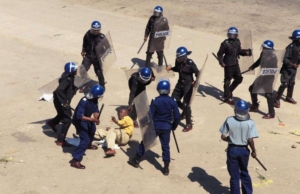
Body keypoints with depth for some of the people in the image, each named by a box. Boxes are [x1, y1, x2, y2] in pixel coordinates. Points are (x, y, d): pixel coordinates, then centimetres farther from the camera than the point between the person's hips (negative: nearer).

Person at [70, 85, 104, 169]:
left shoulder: (94, 99, -11)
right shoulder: (84, 101, -36)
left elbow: (96, 110, -7)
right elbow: (79, 116, -39)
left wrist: (96, 118, -27)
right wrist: (92, 119, -44)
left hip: (86, 118, 9)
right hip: (79, 120, -9)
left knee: (92, 129, 33)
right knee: (85, 140, -16)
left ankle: (88, 145, 61)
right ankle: (75, 160, -16)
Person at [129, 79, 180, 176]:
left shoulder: (155, 101, -13)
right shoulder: (172, 101, -6)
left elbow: (150, 115, -13)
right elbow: (177, 116, -4)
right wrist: (174, 126, 11)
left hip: (155, 126, -2)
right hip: (166, 127, 2)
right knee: (165, 146, 9)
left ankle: (136, 160, 23)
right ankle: (166, 168, 10)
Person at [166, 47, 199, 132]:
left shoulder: (190, 63, -24)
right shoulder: (178, 61, -7)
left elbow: (197, 73, -17)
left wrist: (196, 81, -34)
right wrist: (171, 68, -6)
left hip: (188, 85, -7)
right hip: (180, 83, 7)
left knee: (185, 104, -7)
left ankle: (189, 125, 8)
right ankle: (185, 111, 43)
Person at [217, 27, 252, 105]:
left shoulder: (237, 42, 5)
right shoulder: (225, 43, -14)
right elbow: (220, 54, -10)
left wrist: (245, 52, 0)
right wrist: (221, 62, -22)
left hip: (235, 63, 7)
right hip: (228, 64, -7)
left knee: (239, 78, 13)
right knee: (227, 80, 2)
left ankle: (229, 91, 32)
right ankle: (227, 97, 12)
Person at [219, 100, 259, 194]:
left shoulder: (229, 120, -12)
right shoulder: (250, 123, -14)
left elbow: (223, 137, -8)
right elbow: (250, 140, -17)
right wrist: (254, 151, -1)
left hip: (232, 150, -1)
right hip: (244, 150, 1)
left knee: (234, 176, 10)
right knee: (244, 173, 23)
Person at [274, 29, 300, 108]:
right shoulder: (291, 47, -22)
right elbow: (285, 59, -25)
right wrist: (291, 64, -37)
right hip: (287, 69, -8)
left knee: (291, 83, 19)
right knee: (284, 84, -11)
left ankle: (289, 97, 37)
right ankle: (276, 100, -5)